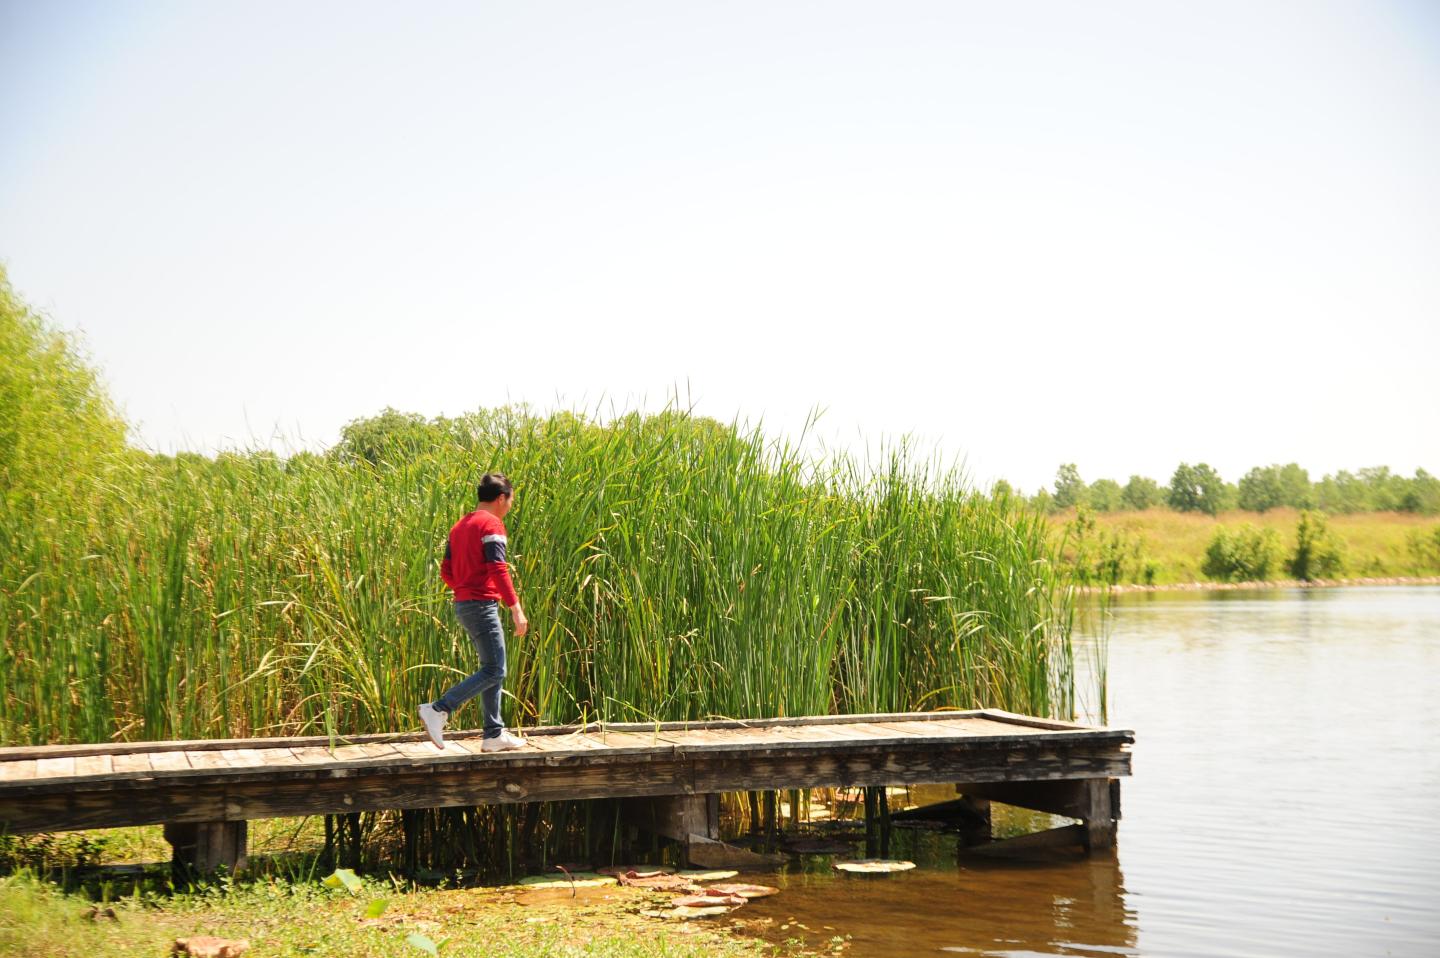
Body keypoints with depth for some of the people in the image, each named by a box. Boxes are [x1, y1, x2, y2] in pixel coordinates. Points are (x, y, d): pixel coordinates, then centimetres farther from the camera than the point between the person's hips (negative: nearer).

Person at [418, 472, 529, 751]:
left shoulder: (460, 526, 17)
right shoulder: (491, 524, -10)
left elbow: (446, 572, 15)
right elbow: (498, 569, -20)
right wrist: (516, 608, -21)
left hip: (463, 603, 10)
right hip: (483, 604, -10)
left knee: (493, 669, 12)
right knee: (493, 671, -8)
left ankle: (493, 734, 12)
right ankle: (438, 709, -15)